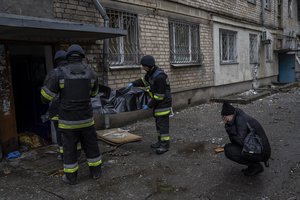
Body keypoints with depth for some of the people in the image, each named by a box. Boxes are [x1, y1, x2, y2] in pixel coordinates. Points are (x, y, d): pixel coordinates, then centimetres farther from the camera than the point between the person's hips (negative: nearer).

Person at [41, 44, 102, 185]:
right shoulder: (91, 73, -2)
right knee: (91, 144, 16)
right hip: (86, 117, 2)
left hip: (68, 119, -2)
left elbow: (46, 95, -4)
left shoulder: (59, 73, -12)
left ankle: (71, 177, 21)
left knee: (69, 148, 11)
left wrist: (51, 79, 13)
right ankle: (96, 171, 27)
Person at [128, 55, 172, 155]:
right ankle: (160, 141, 27)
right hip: (158, 103, 10)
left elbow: (159, 96, -24)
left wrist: (149, 105, -16)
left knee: (162, 123, -5)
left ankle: (165, 145, 4)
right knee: (158, 122, 16)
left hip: (163, 102, -10)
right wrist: (133, 83, 4)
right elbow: (144, 80, 21)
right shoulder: (151, 72, 2)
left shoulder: (160, 77, -27)